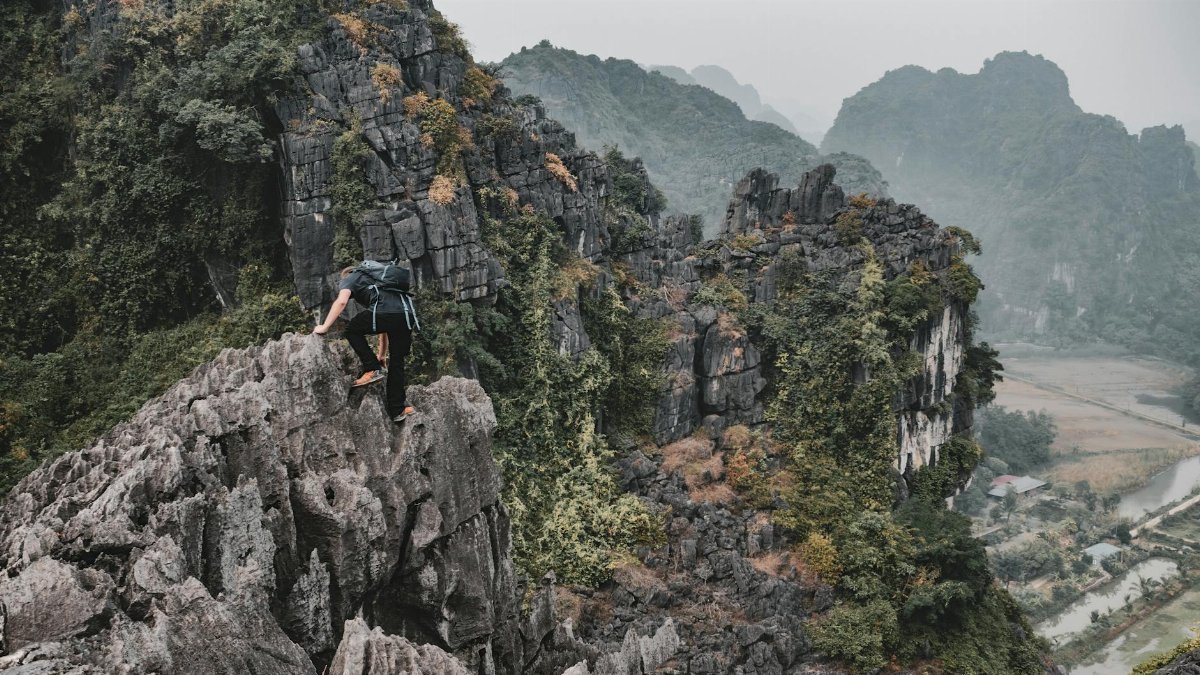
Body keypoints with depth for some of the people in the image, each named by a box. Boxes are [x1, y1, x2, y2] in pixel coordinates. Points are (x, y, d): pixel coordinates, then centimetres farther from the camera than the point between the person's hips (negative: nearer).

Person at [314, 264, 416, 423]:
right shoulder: (375, 280, 43)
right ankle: (397, 409, 14)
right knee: (396, 362, 16)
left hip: (385, 311, -6)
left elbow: (341, 301, 0)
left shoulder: (350, 277, 24)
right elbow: (385, 326, 43)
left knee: (353, 330, 21)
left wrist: (325, 327, 6)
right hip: (406, 313, 6)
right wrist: (382, 354, 47)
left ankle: (372, 369, 10)